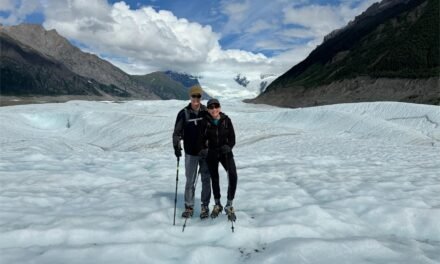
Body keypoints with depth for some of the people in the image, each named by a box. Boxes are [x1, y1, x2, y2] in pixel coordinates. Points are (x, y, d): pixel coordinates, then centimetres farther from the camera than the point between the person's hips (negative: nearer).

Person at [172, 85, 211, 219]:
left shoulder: (206, 112, -1)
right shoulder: (183, 113, -5)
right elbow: (177, 132, 1)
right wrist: (176, 146, -11)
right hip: (190, 153, -1)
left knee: (206, 179, 7)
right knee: (190, 181, 5)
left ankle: (205, 206, 19)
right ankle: (189, 206, 18)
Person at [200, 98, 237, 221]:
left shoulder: (226, 120, -6)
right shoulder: (205, 122, -7)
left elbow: (232, 137, -3)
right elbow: (202, 138, 2)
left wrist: (228, 146, -21)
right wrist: (203, 149, -15)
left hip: (225, 153, -1)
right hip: (211, 154, 1)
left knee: (233, 176, -20)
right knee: (214, 179, 12)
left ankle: (229, 205, -3)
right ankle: (217, 205, 34)